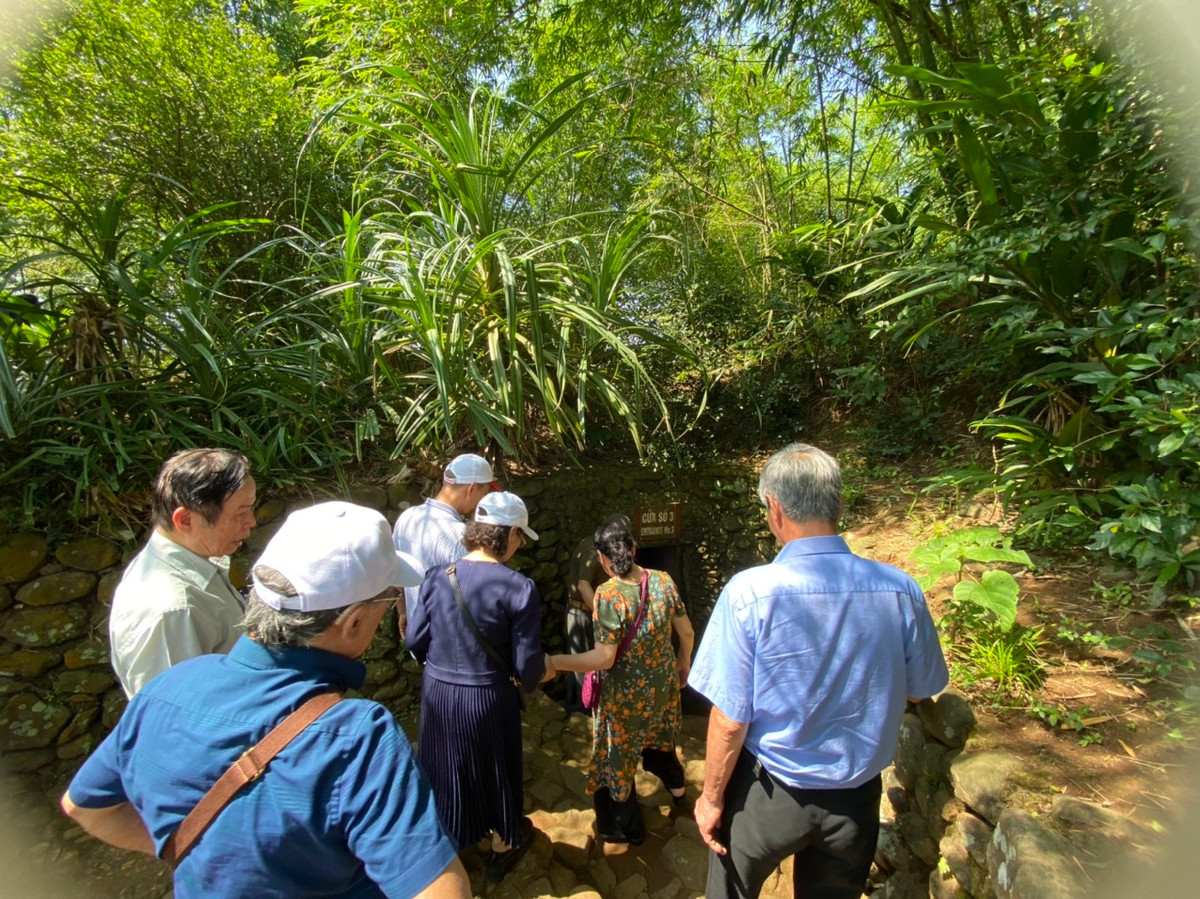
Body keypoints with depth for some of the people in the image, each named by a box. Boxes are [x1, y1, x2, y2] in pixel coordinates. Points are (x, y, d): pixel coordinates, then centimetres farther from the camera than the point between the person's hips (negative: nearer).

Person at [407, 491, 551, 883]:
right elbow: (526, 664, -18)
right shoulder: (518, 588, -22)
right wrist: (540, 674, 6)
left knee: (443, 768, 26)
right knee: (494, 770, 22)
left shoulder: (438, 576, -9)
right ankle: (503, 847, 47)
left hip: (437, 691, 4)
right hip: (488, 697, -3)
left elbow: (415, 640, -1)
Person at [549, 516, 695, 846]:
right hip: (664, 684, 6)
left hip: (627, 693, -5)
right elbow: (687, 632, -1)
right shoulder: (663, 580, -11)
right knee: (657, 736, 34)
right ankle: (677, 787, 56)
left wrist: (553, 662, -20)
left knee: (617, 755, 19)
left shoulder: (608, 594, -26)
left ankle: (628, 827, 39)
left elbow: (604, 658, -26)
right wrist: (684, 663, 18)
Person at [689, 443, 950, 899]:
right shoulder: (900, 589, -17)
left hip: (768, 793, -2)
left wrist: (712, 797, -3)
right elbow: (921, 688, 1)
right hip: (856, 798, 3)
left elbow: (730, 719, -20)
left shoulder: (749, 593, -27)